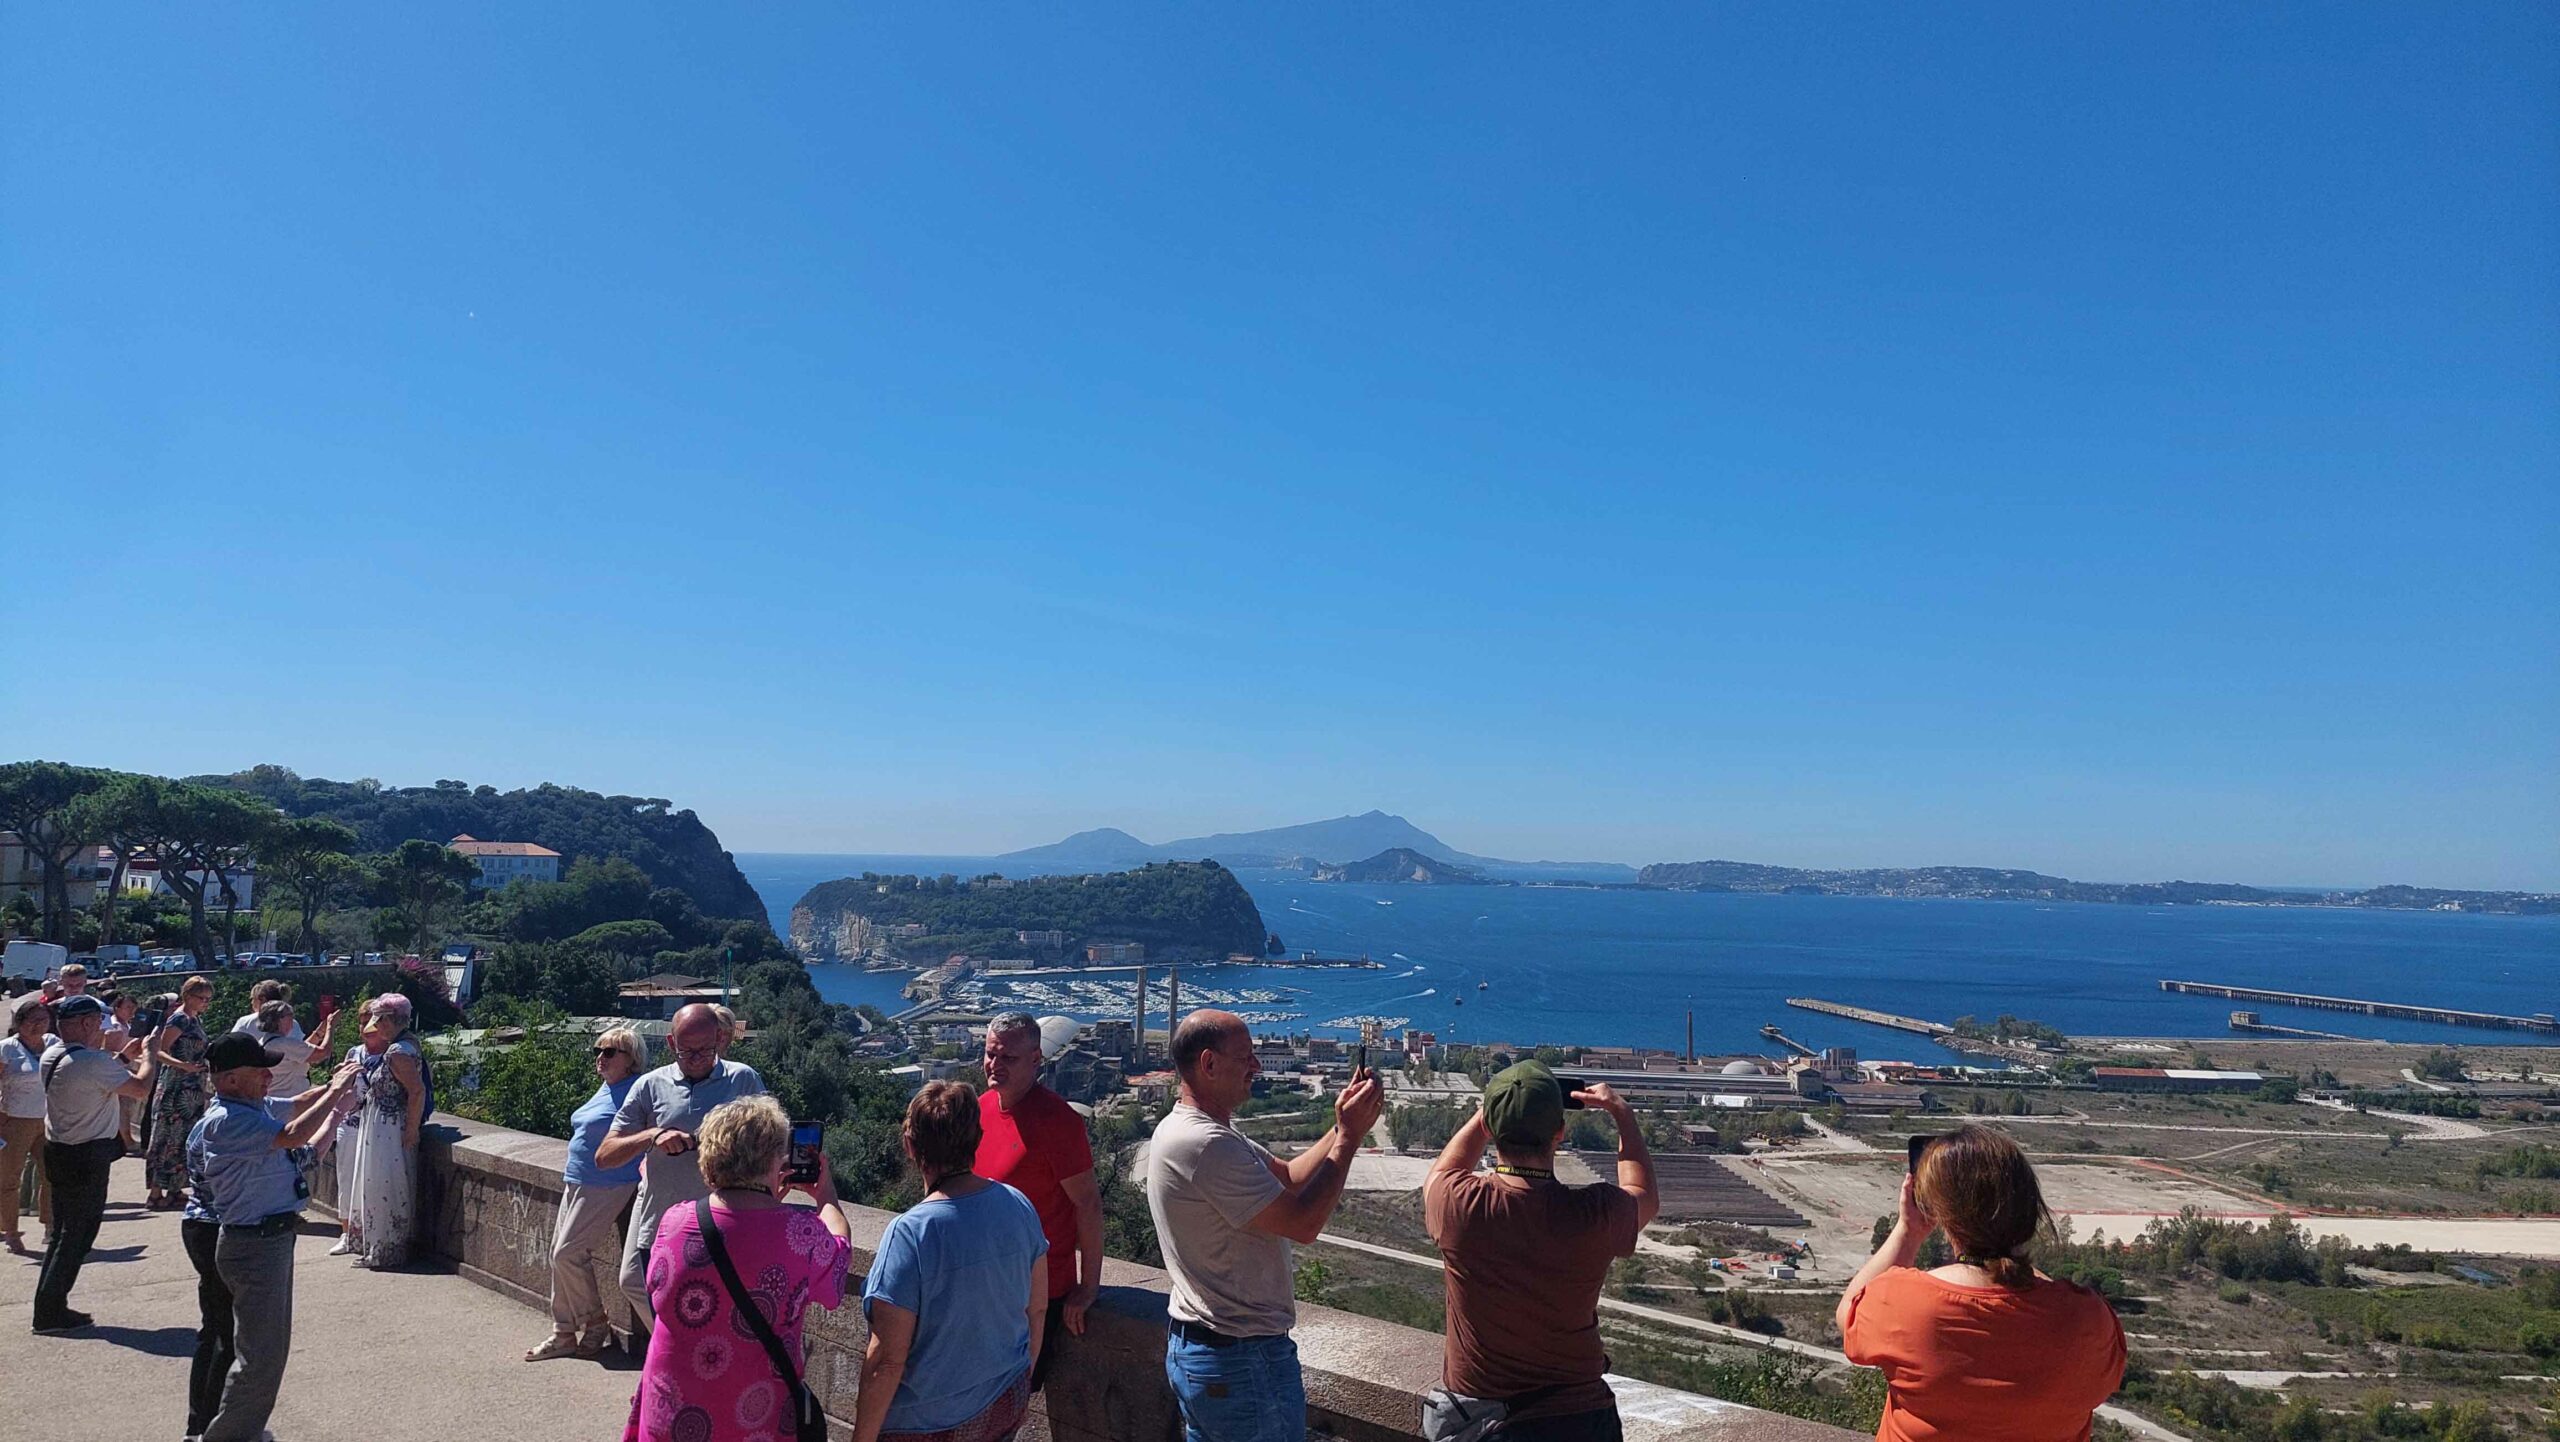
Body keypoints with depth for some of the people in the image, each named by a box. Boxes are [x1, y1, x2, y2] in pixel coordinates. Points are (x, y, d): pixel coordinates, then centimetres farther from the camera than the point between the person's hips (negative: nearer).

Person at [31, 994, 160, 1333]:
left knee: (63, 1231, 17)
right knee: (78, 1235, 1)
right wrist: (150, 1055, -1)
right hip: (87, 1158, -9)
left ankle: (50, 1305, 22)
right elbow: (141, 1087, -17)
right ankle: (51, 1312, 5)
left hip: (59, 1151, 9)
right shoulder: (94, 1062, -24)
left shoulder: (50, 1056, 4)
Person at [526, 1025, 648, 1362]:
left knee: (568, 1252, -10)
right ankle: (563, 1334, 19)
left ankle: (594, 1325, 7)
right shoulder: (606, 1087, 13)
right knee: (559, 1253, 9)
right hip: (577, 1183, 10)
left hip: (607, 1187, -10)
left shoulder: (638, 1090, -16)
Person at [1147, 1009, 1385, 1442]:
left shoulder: (1183, 1128, 8)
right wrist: (1349, 1135, -15)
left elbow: (1287, 1178, 9)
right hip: (1243, 1362, -10)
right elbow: (1303, 1223, -23)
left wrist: (1342, 1127, -2)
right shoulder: (1207, 1145, -26)